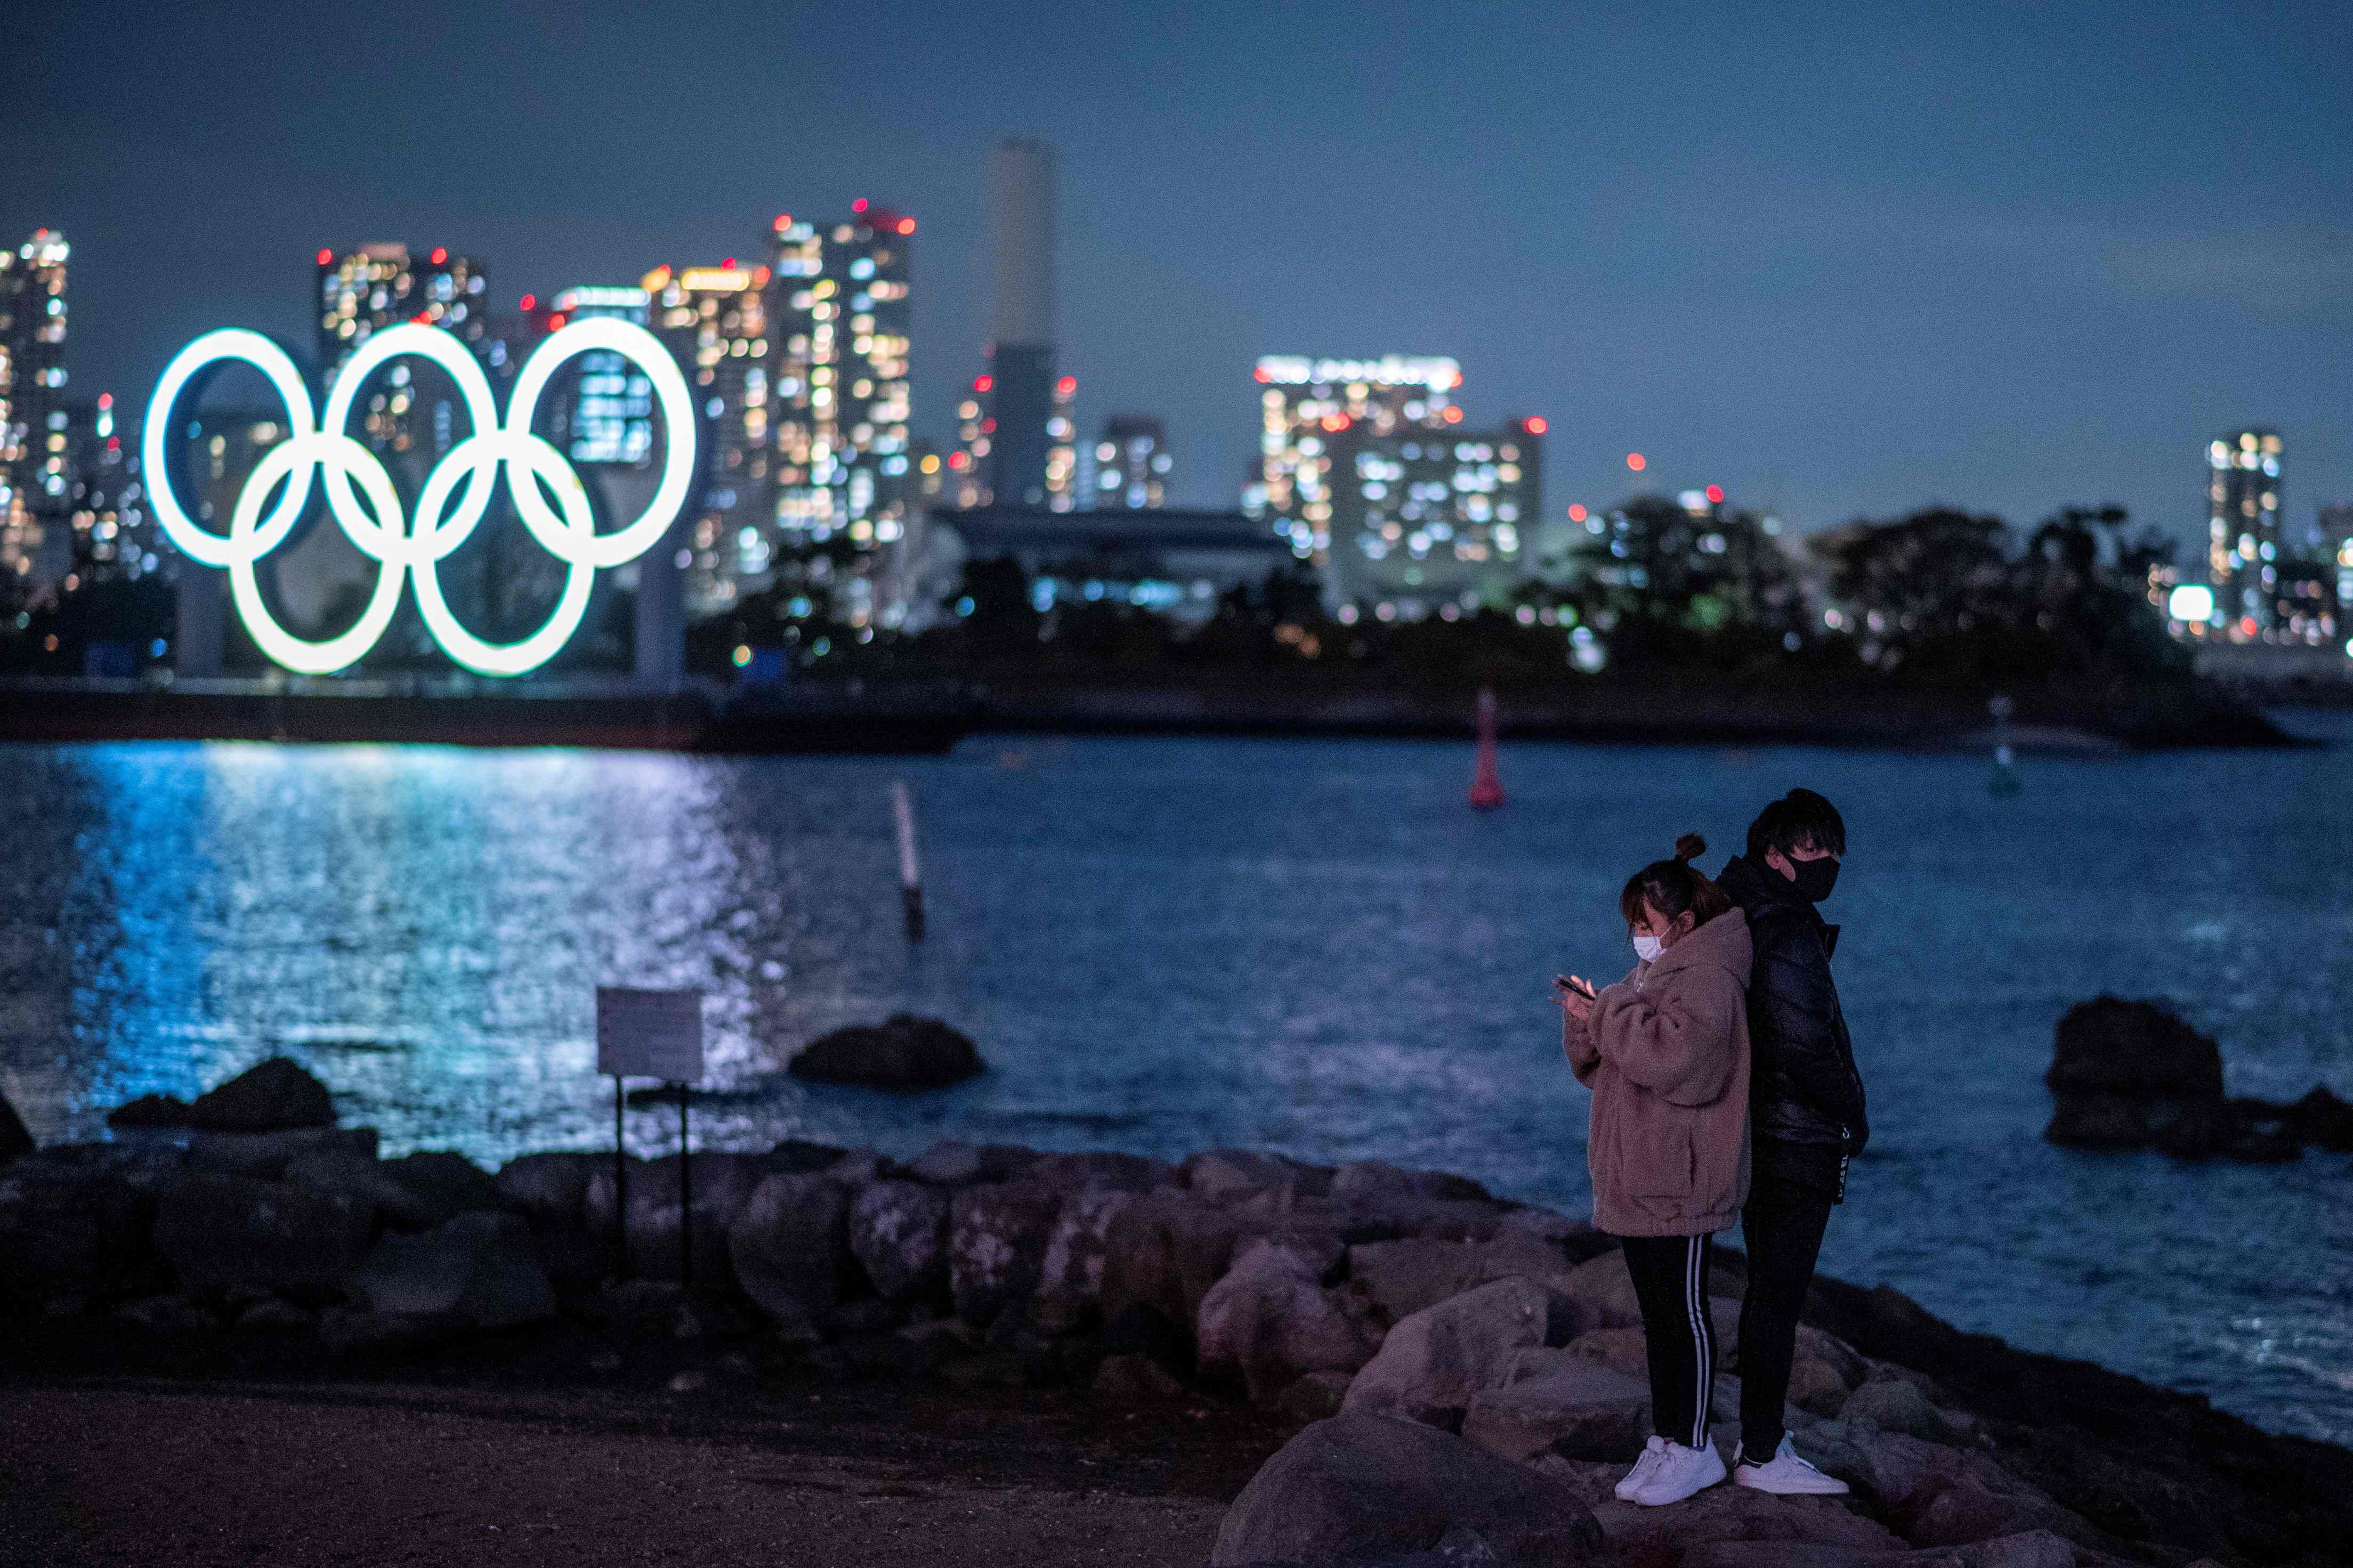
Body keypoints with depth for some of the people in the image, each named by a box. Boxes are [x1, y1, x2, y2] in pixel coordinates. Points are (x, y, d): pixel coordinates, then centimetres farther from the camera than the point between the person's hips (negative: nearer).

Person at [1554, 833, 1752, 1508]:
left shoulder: (1707, 980, -15)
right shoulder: (1654, 974, 17)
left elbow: (1675, 1054, -31)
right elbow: (1601, 1067, 18)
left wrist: (1608, 1015, -21)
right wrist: (1587, 1017, -2)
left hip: (1680, 1185, -10)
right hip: (1635, 1178, 10)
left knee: (1683, 1313, -3)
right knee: (1657, 1314, 14)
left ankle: (1693, 1448, 4)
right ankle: (1665, 1439, 21)